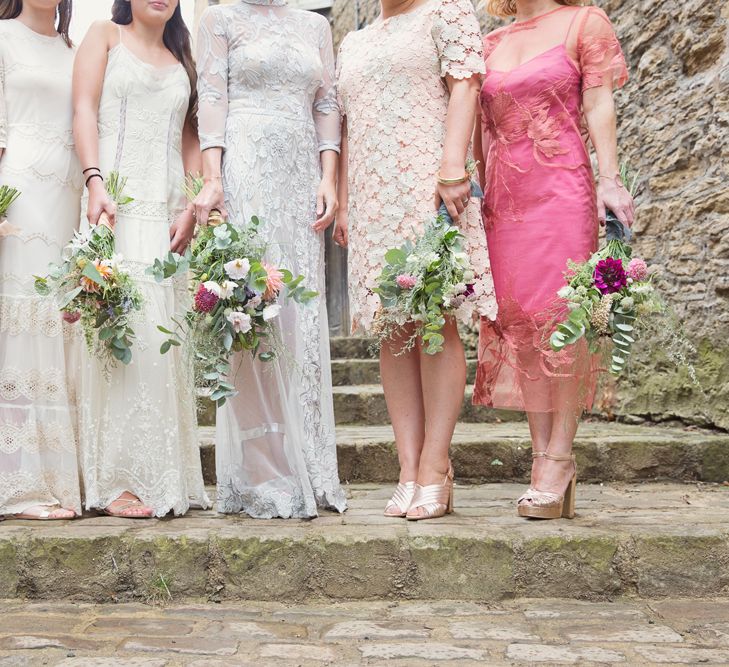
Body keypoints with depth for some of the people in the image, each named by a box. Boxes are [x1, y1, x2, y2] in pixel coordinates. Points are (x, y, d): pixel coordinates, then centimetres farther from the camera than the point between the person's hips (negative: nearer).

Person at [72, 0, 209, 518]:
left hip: (168, 210, 4)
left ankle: (165, 478, 5)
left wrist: (192, 206, 0)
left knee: (167, 335, -1)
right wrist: (95, 180, -14)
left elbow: (190, 136, 15)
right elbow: (85, 110, 1)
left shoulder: (182, 58, 23)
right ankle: (118, 480, -8)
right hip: (118, 202, -4)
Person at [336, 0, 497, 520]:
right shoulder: (354, 43, 26)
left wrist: (453, 167, -16)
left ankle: (435, 468, -9)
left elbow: (464, 84, -3)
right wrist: (343, 202, 13)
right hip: (371, 198, 6)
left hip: (428, 185, -5)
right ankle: (409, 471, 0)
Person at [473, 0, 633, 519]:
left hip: (562, 188, -4)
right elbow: (484, 126, 18)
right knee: (518, 322, -1)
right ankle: (542, 455, 5)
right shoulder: (491, 43, 20)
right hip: (503, 198, 4)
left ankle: (560, 457, -5)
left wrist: (610, 179, -10)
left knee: (561, 319, -9)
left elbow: (599, 105, 1)